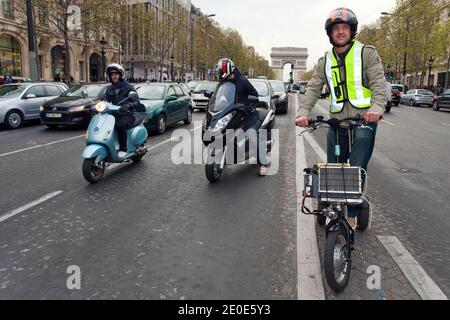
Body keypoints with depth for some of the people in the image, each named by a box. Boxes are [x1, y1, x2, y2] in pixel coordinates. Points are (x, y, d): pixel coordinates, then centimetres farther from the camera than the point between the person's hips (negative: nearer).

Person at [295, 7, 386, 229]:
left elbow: (378, 83, -9)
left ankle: (352, 214, 7)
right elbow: (313, 88, 3)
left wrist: (377, 107, -29)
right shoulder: (325, 61, 13)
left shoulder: (367, 53, 2)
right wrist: (303, 112, -15)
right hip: (337, 122, 4)